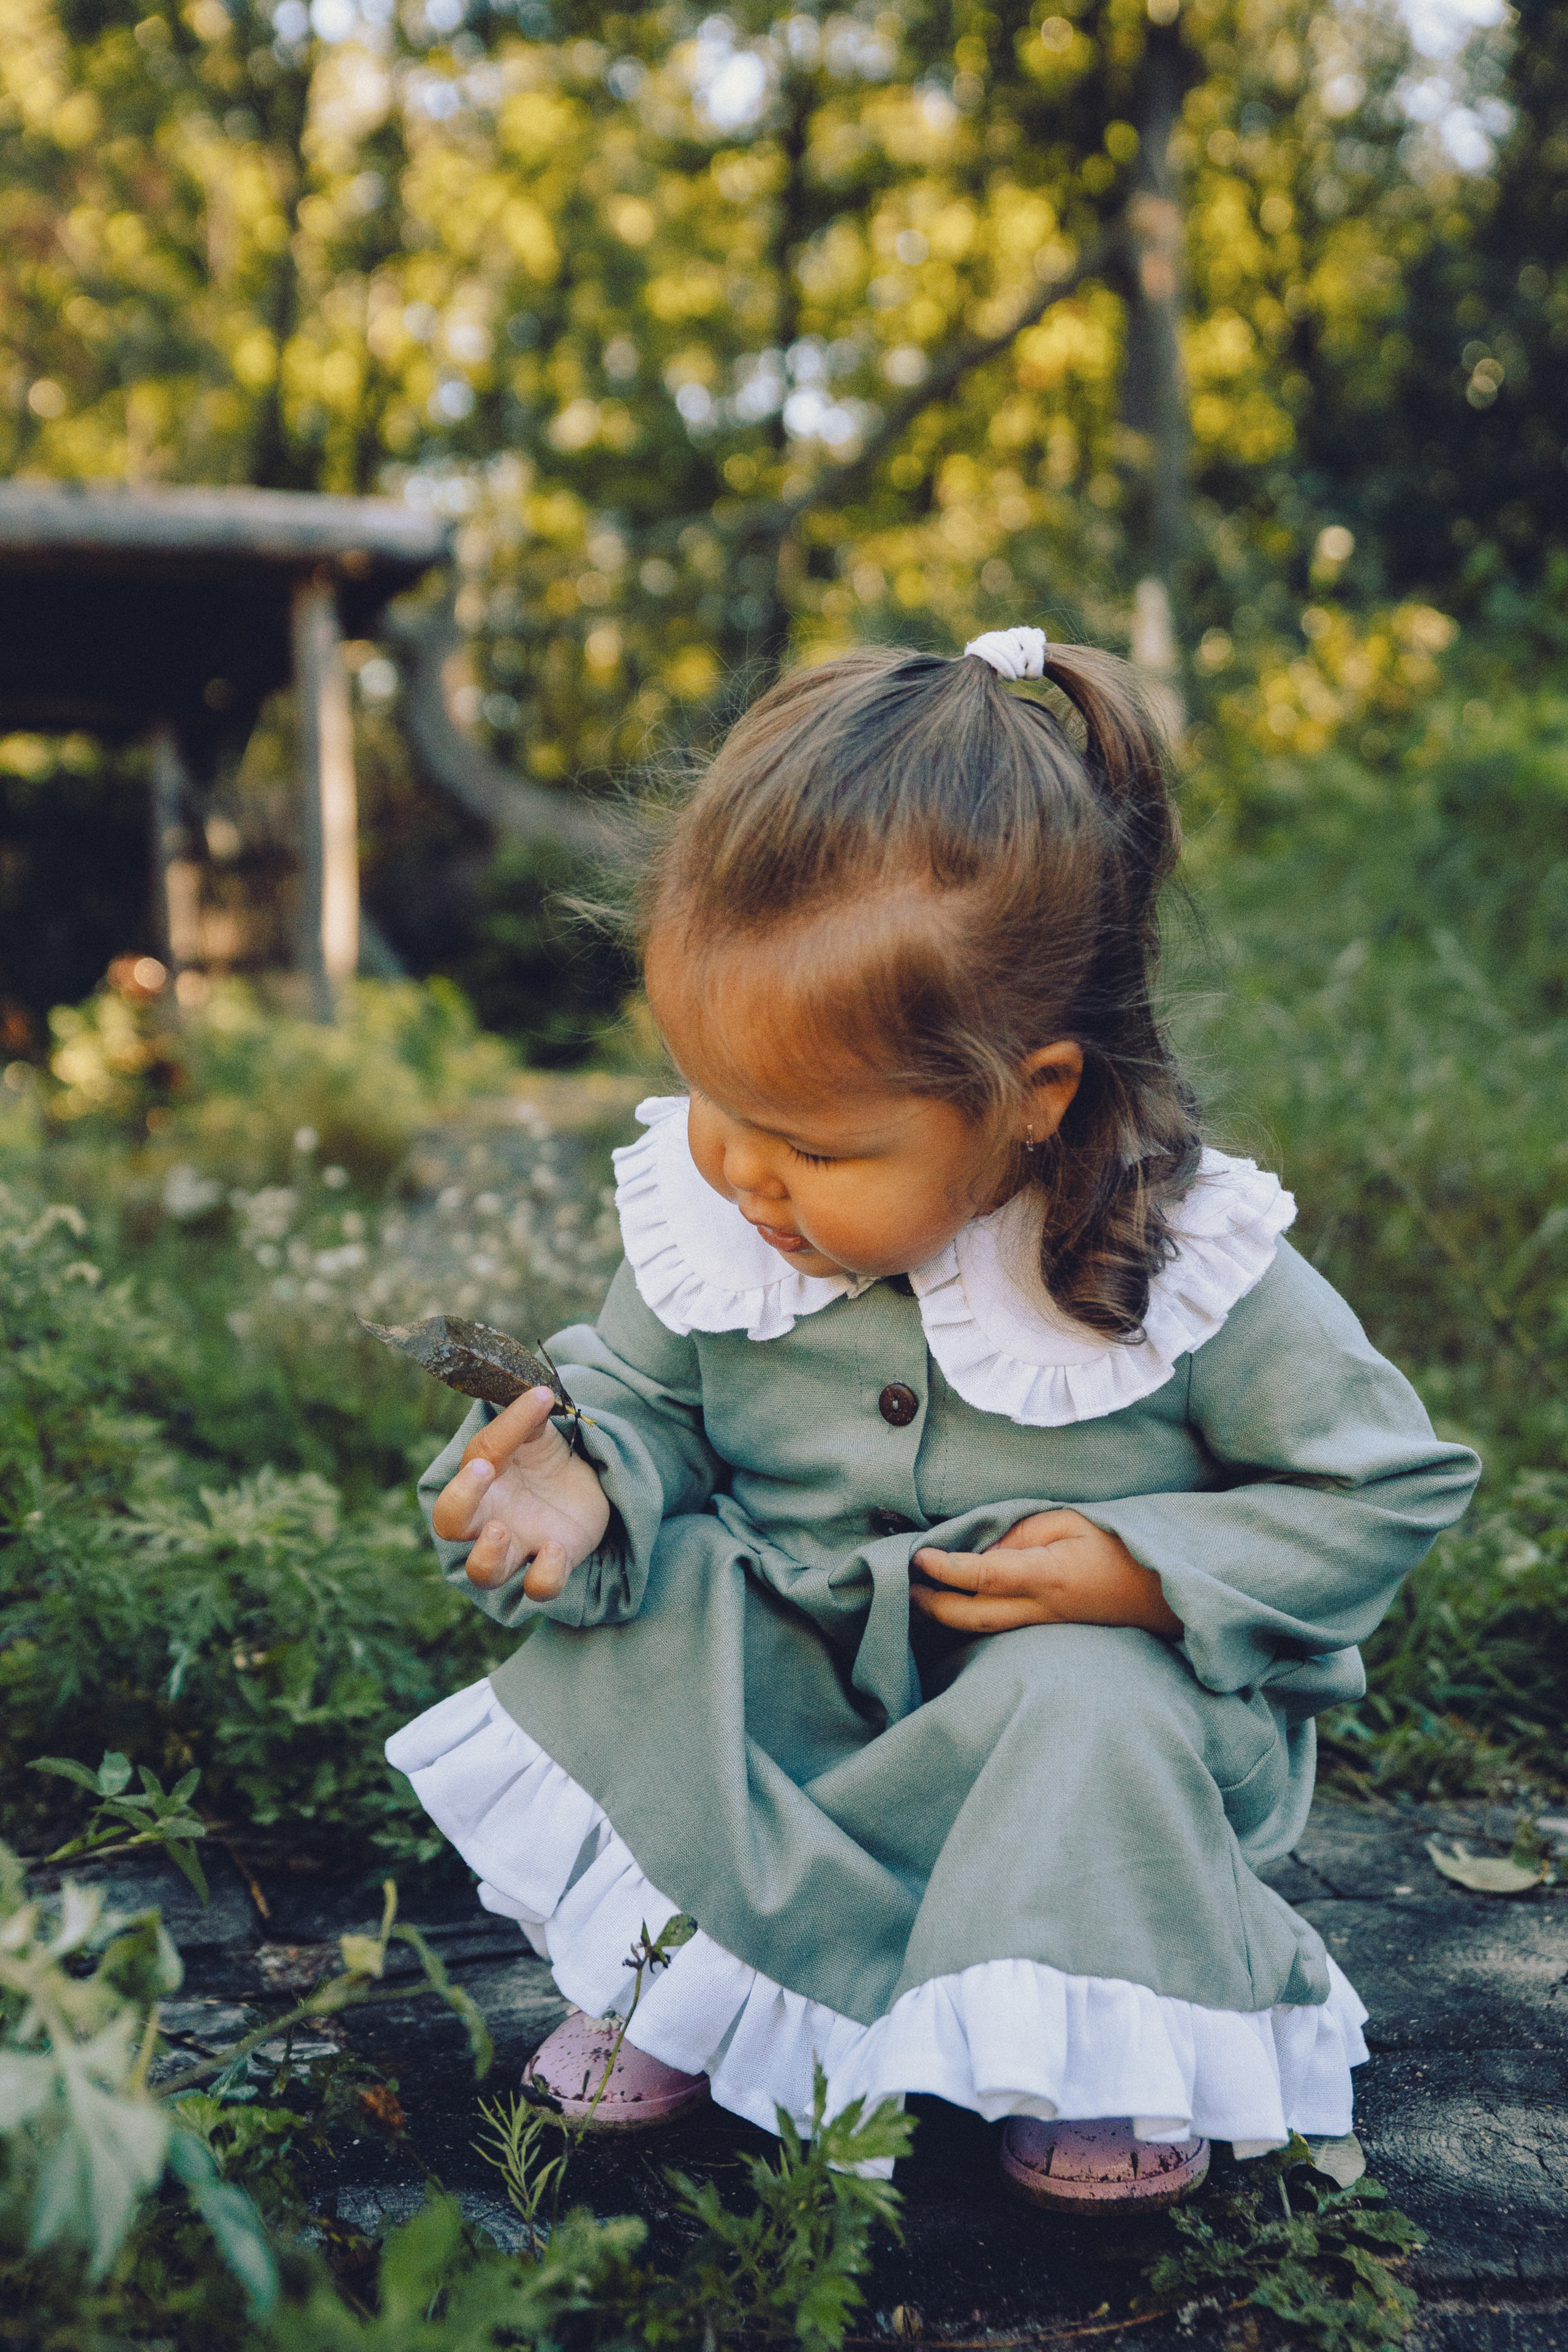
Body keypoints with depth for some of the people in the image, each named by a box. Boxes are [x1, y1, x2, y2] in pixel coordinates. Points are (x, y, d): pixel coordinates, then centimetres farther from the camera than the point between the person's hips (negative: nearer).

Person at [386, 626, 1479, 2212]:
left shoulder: (1190, 1268, -23)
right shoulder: (704, 1219, -14)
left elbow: (1390, 1484, -11)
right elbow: (645, 1398, 1)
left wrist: (1147, 1572, -23)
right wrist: (581, 1484, -23)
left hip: (1085, 1681, -3)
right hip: (797, 1677, 3)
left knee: (1089, 1699, -34)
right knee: (616, 1599, -20)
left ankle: (1111, 2055, -8)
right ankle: (682, 1972, -9)